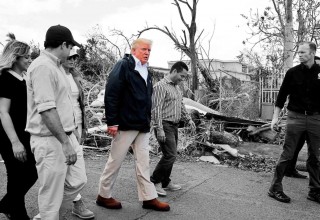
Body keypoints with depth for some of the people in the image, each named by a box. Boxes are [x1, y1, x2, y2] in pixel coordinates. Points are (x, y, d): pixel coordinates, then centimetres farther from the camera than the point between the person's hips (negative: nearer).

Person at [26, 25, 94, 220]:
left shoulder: (57, 66, 15)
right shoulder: (43, 67, -17)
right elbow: (46, 109, -24)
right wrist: (65, 142, -25)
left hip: (67, 137, 10)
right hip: (50, 141, -10)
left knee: (78, 181, 15)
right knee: (52, 194, 2)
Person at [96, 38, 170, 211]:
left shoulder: (146, 71, 16)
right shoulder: (123, 66, -9)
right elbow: (111, 95, -16)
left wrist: (148, 120, 16)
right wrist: (112, 122, -19)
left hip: (143, 126, 8)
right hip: (125, 124, -7)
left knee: (143, 163, 10)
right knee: (115, 161, 5)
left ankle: (149, 198, 18)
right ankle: (104, 195, 21)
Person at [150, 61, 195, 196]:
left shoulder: (176, 87, 17)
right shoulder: (161, 86, -12)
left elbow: (181, 105, 27)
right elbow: (156, 109, -18)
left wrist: (188, 119, 18)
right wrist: (159, 129, -21)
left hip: (174, 126, 9)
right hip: (165, 126, -9)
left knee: (170, 156, 12)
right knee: (170, 156, -11)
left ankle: (165, 182, 24)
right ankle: (155, 181, 4)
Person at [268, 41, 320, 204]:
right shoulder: (292, 72, 1)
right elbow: (282, 95, 3)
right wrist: (275, 117, -1)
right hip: (295, 117, -2)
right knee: (287, 155, -2)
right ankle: (275, 188, 6)